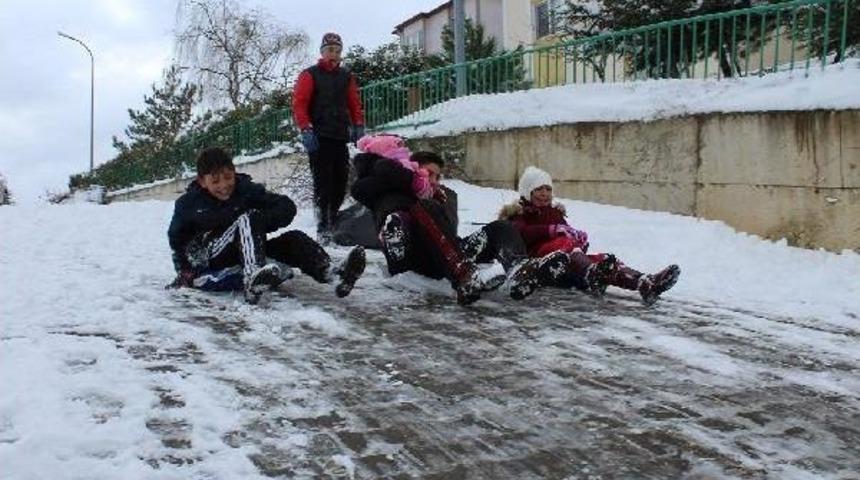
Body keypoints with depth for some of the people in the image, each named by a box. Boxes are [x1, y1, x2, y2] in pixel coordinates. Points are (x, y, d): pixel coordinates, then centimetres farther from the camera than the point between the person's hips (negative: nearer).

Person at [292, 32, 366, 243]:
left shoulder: (346, 77, 18)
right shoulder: (310, 75, 3)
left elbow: (355, 104, 21)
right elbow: (299, 104, -3)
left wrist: (358, 126, 8)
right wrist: (306, 129, -13)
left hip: (341, 137, 5)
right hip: (319, 138, -5)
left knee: (340, 183, 3)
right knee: (323, 184, -9)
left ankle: (334, 223, 12)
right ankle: (323, 229, -8)